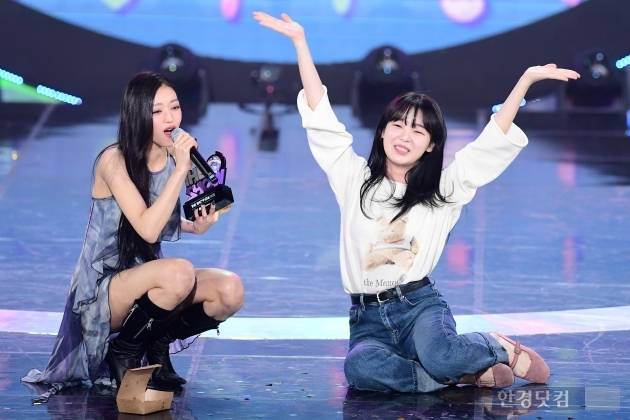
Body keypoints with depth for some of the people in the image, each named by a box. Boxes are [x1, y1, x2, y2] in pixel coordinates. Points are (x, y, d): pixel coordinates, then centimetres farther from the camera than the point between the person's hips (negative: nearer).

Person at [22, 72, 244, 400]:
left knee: (230, 290, -19)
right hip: (102, 291, -6)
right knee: (180, 272, -35)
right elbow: (147, 229, -28)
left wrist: (195, 226, -3)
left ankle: (157, 346, 7)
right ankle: (124, 351, -9)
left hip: (147, 284, 6)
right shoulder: (114, 161, -17)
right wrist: (181, 170, -29)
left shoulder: (174, 158, 1)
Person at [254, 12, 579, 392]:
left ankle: (499, 348, -3)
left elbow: (493, 142, 1)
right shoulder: (355, 179, 9)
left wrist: (527, 78, -9)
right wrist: (300, 41, -1)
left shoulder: (444, 190, 7)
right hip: (368, 318, 1)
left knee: (440, 358, -37)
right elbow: (321, 119, 5)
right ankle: (467, 374, -22)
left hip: (420, 305, -1)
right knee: (361, 368, -36)